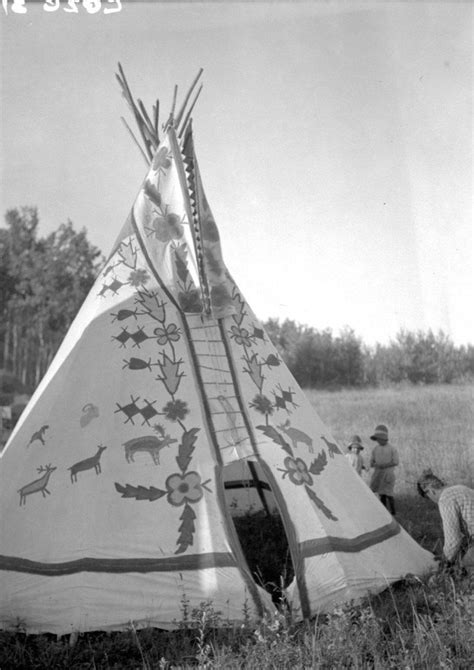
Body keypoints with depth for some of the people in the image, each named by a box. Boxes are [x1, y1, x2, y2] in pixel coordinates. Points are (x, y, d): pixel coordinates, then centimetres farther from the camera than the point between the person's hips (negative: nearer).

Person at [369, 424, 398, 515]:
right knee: (381, 495, 4)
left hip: (388, 474, -4)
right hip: (378, 474, 4)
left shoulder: (392, 449, -5)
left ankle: (393, 513, 6)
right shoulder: (375, 449, 7)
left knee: (388, 494, -7)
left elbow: (396, 462, -9)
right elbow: (372, 463, 9)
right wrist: (376, 465, -14)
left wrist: (385, 465, -19)